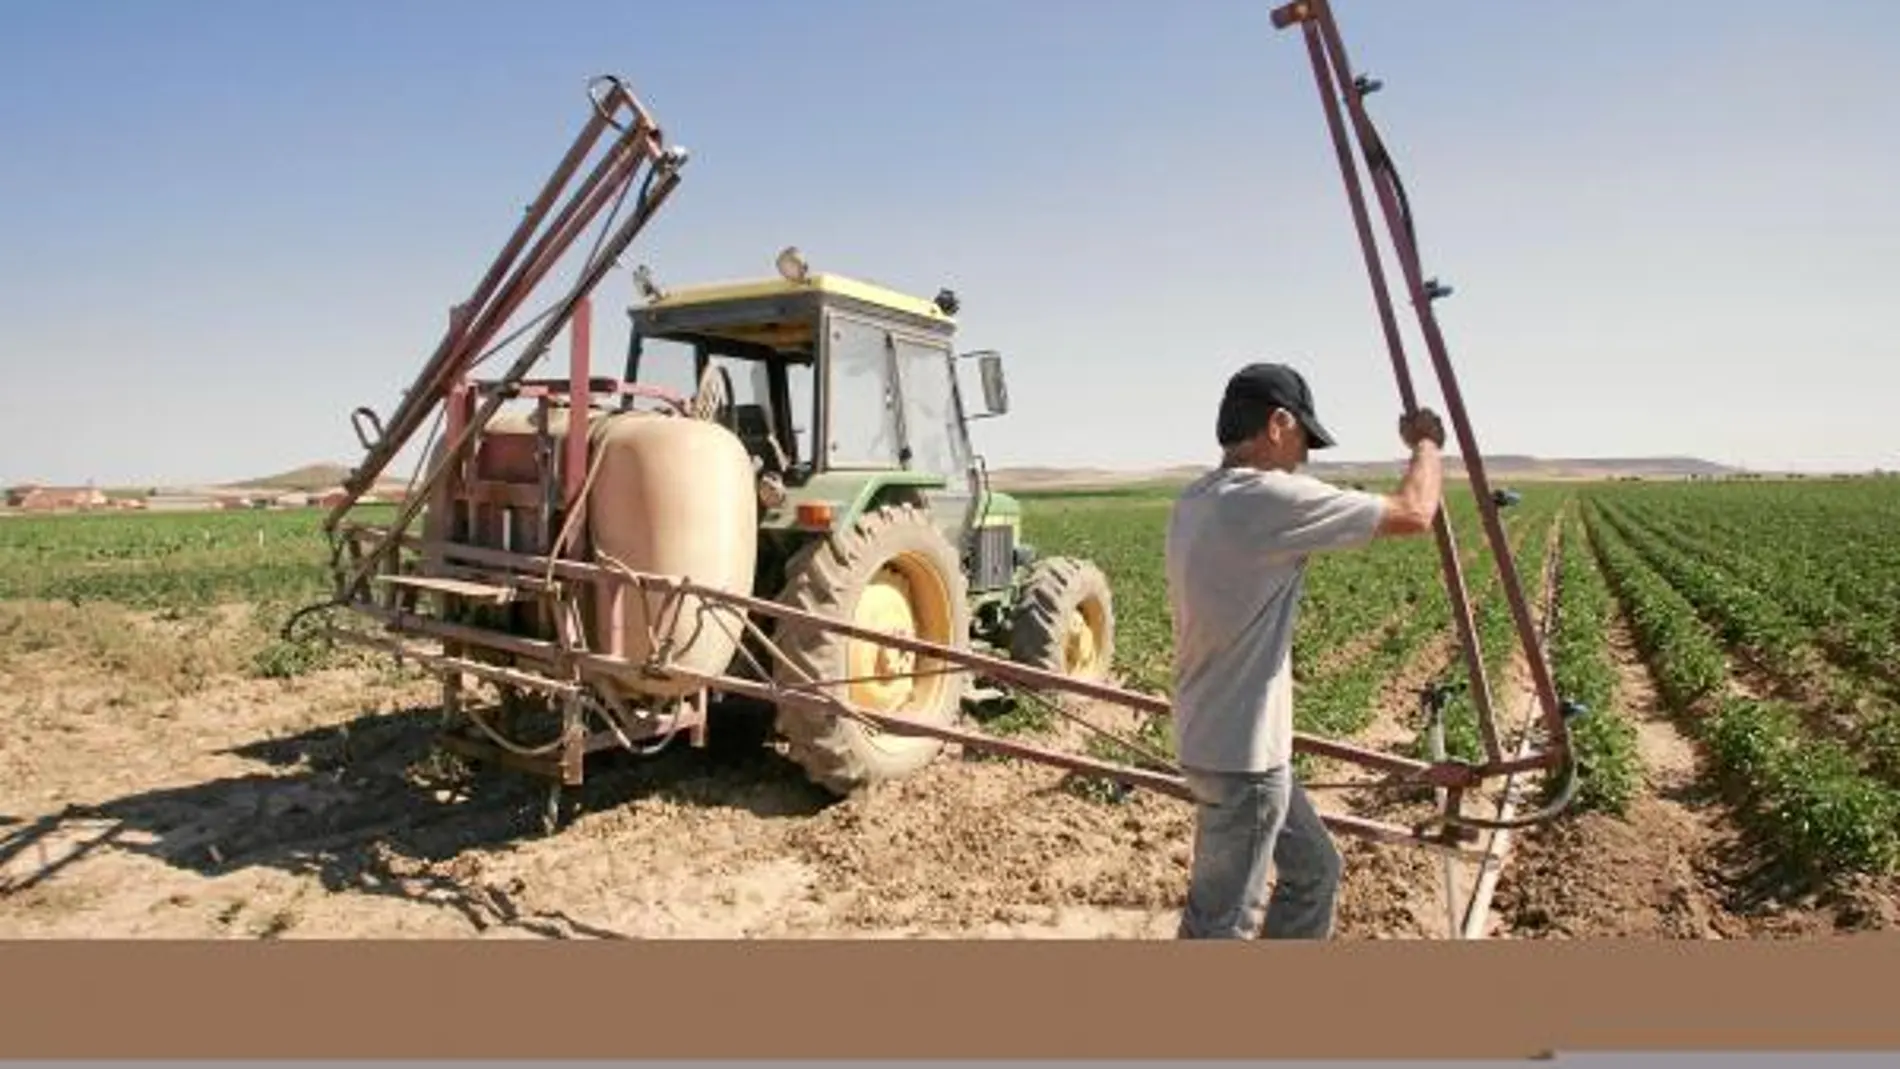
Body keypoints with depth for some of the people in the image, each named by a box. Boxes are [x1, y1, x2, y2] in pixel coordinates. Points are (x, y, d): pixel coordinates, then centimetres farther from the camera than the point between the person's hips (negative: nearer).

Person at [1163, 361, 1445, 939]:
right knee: (1220, 921, 4)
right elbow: (1414, 514, -14)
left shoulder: (1194, 502, 6)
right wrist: (1427, 443, 2)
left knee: (1314, 869, 24)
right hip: (1238, 754, -10)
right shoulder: (1269, 498, -22)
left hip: (1228, 739, 10)